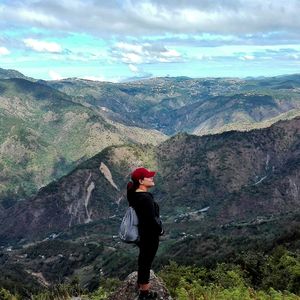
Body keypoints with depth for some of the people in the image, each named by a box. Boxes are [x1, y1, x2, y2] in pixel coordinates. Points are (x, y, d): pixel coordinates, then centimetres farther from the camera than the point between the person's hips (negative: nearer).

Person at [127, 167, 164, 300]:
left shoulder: (134, 194, -2)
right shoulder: (146, 198, -30)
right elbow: (152, 220, -26)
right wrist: (160, 230, -10)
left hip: (140, 232, 9)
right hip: (149, 235, -9)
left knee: (143, 258, 28)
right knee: (146, 262, 7)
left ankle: (141, 282, 50)